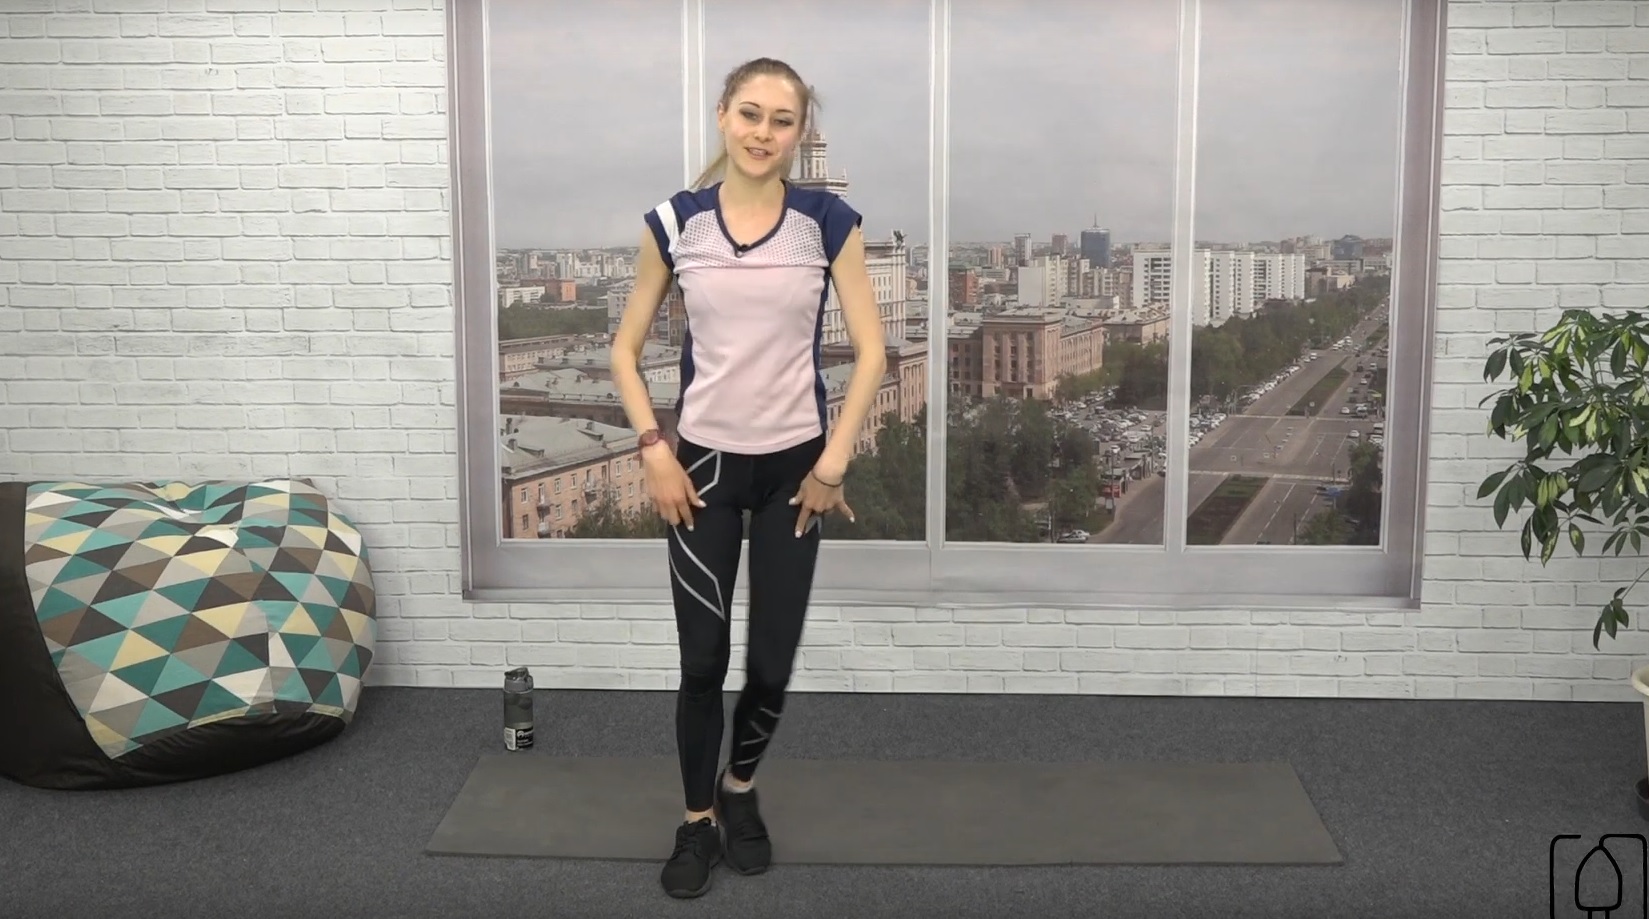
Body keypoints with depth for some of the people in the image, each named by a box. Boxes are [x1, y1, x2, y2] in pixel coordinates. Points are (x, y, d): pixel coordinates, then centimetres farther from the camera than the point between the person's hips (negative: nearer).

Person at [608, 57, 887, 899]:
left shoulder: (829, 221, -5)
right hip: (704, 464, 0)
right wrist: (654, 451, -6)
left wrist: (834, 461, -8)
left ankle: (741, 791, 33)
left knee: (773, 658, 6)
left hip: (794, 466, 0)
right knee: (703, 658, 2)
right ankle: (698, 820, 23)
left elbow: (870, 351, -4)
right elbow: (626, 349, 4)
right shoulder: (673, 222, -3)